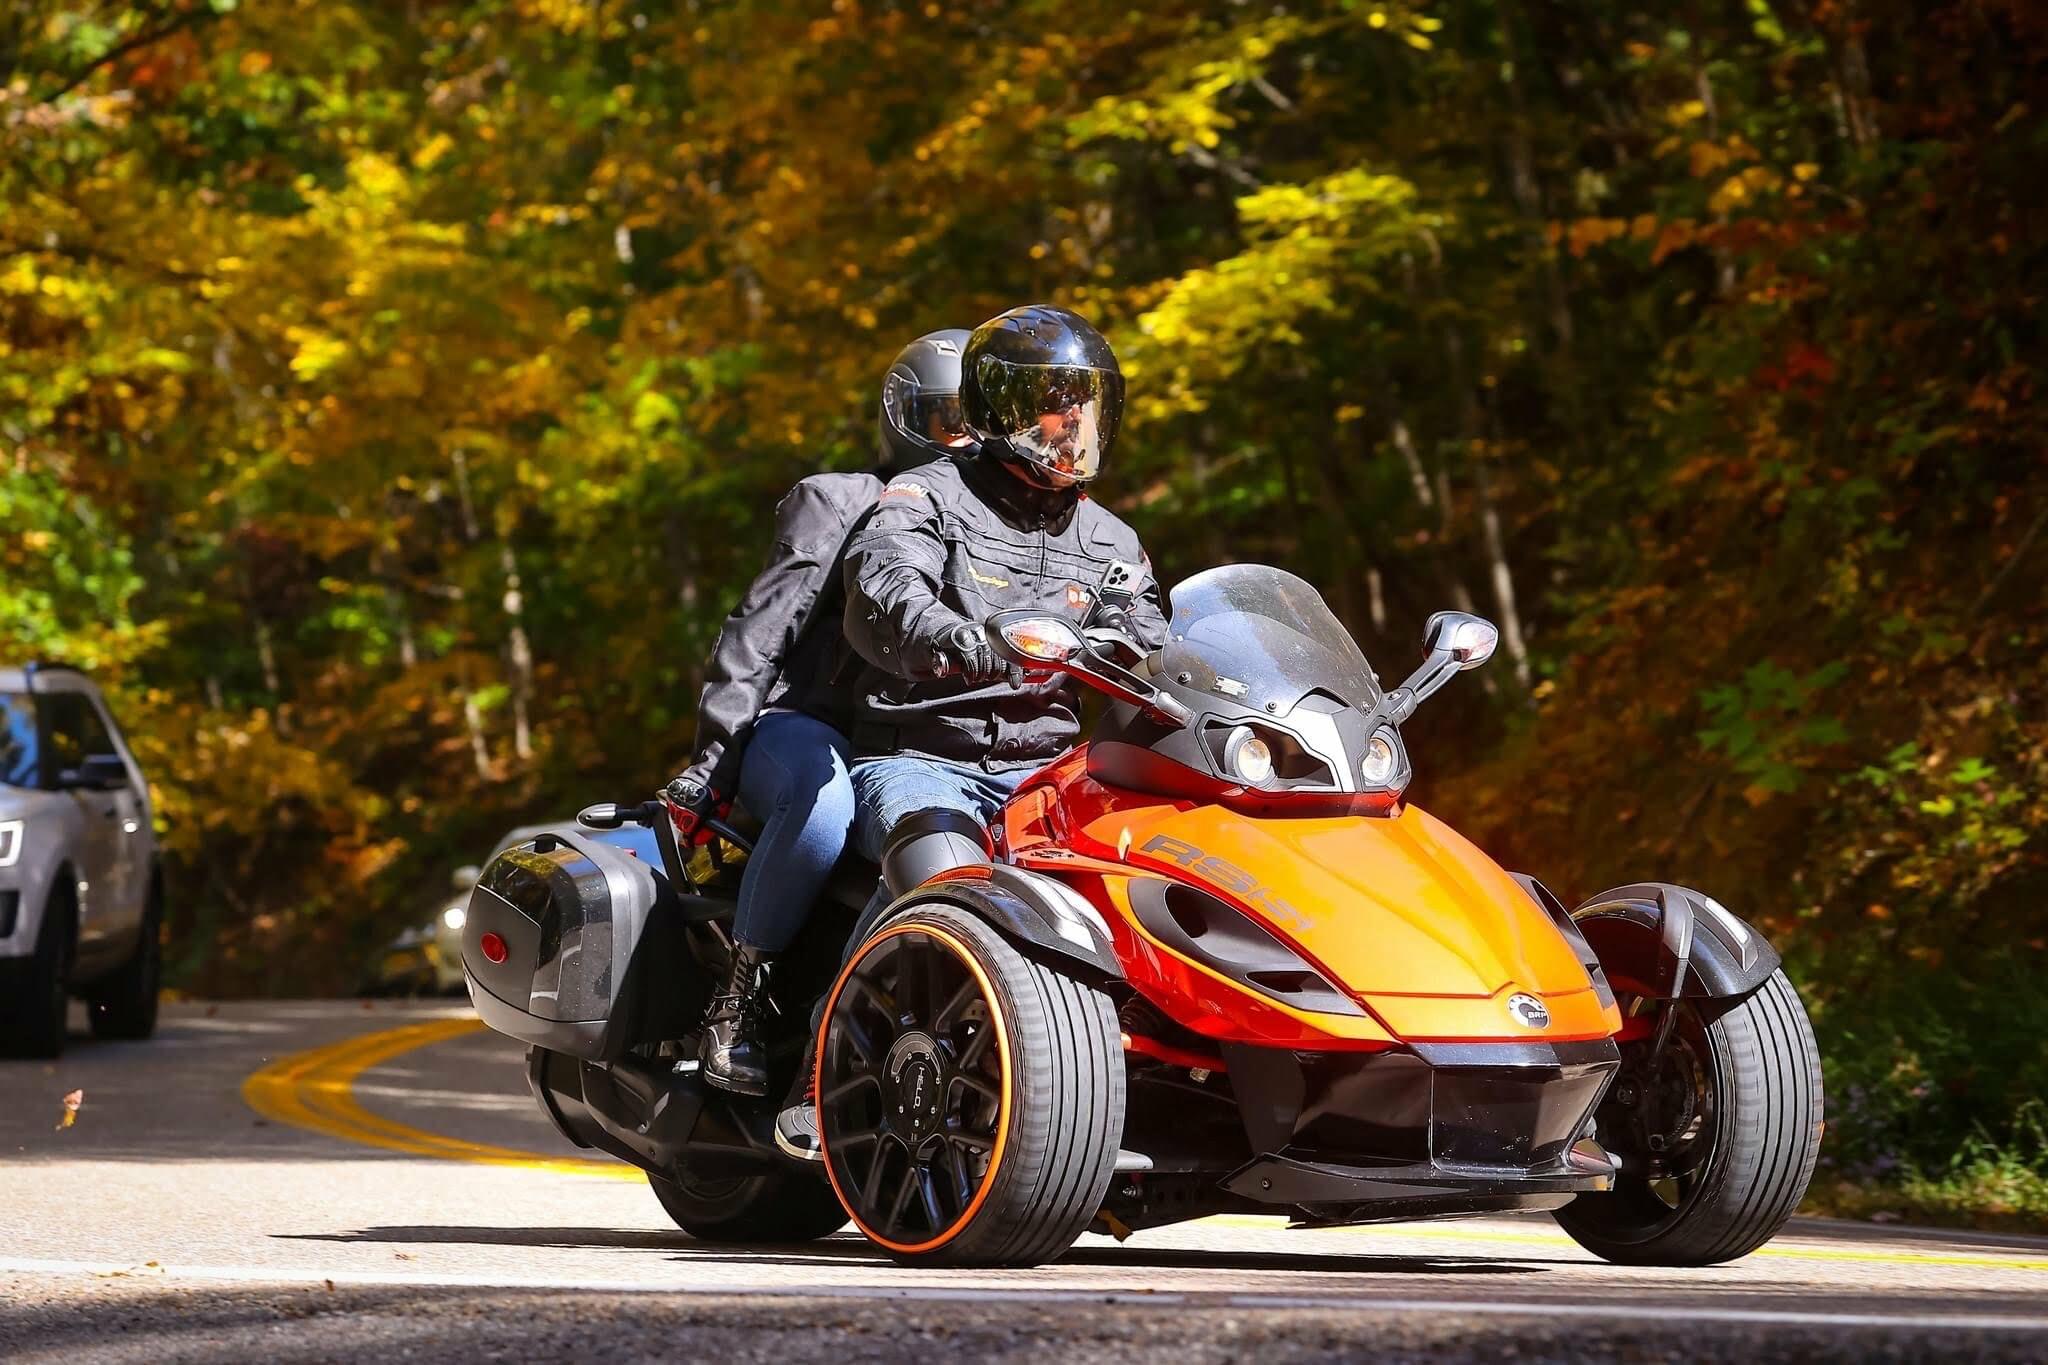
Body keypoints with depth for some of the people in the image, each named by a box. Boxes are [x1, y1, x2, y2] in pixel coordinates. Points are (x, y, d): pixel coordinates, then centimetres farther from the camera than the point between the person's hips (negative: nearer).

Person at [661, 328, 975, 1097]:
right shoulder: (841, 504, 8)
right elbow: (763, 624, -1)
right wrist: (714, 753, -12)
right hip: (806, 728, -5)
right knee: (824, 802, -42)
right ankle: (735, 1003, -28)